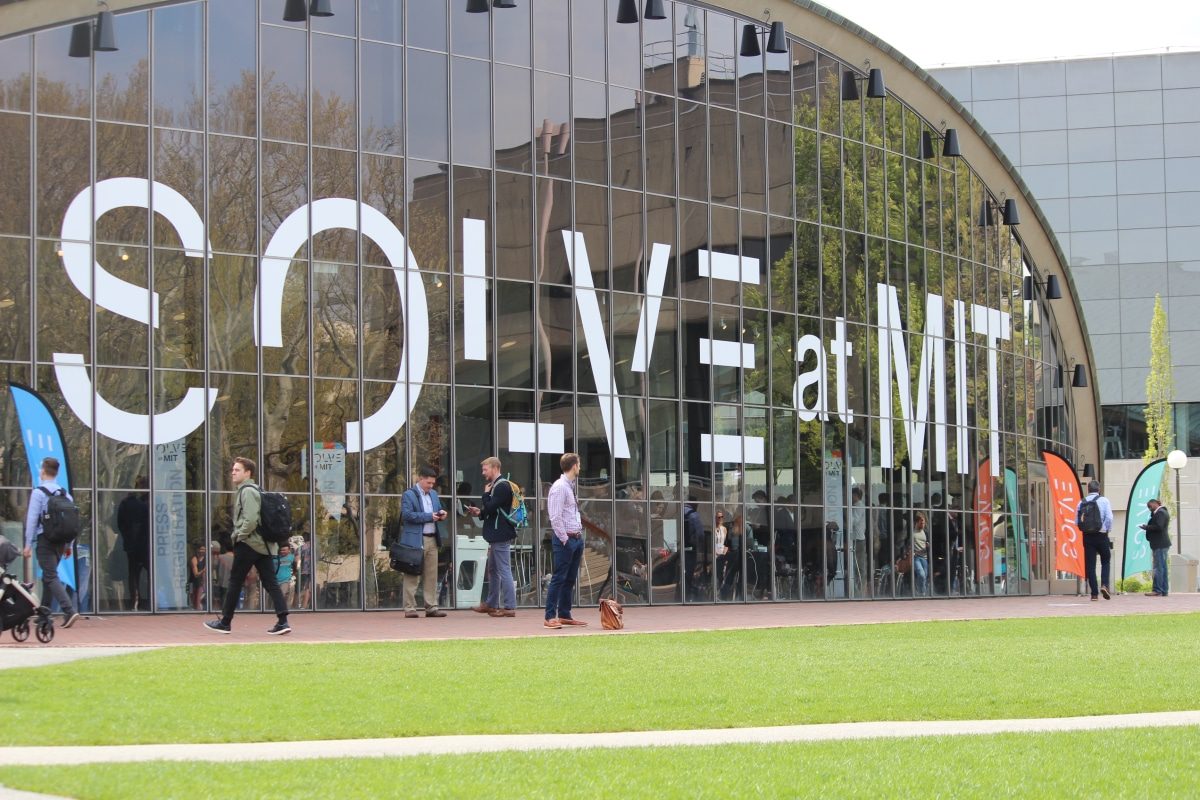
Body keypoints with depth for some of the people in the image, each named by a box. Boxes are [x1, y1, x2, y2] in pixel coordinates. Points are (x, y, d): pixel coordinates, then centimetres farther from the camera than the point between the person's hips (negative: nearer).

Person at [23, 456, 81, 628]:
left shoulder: (39, 492, -8)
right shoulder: (65, 493, 10)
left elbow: (32, 519, -11)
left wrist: (28, 544, -7)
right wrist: (68, 544, 16)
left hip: (45, 540, -6)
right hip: (61, 541, 6)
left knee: (51, 577, -9)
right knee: (48, 575, 18)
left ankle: (69, 611, -25)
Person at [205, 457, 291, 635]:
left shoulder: (247, 491, -13)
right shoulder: (255, 490, 18)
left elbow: (250, 520, -23)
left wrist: (239, 536, -11)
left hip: (248, 544, -9)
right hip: (264, 545, 9)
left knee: (235, 582, 3)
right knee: (270, 582, 2)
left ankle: (225, 623, 11)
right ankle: (282, 621, -7)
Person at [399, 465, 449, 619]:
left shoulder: (434, 494, 18)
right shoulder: (409, 495, -6)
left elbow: (439, 509, 28)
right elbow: (407, 514, -18)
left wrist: (441, 514, 3)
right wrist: (429, 516, -18)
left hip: (432, 539, 7)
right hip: (415, 540, -7)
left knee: (431, 576, 8)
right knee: (412, 576, -4)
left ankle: (431, 607, 12)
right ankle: (410, 608, -2)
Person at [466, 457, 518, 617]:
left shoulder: (502, 486, -15)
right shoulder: (496, 486, 16)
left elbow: (490, 507, -22)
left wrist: (486, 493, -6)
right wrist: (479, 512, 7)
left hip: (501, 535, -11)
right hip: (496, 535, 11)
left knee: (504, 570, -8)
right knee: (492, 570, 17)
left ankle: (509, 607, -8)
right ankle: (491, 604, 26)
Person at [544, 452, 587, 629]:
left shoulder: (571, 487, 15)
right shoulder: (559, 487, -13)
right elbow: (555, 517, -18)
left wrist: (579, 537, 15)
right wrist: (565, 540, -17)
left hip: (576, 538, 9)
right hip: (565, 539, -9)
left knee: (570, 579, 12)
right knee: (559, 579, -9)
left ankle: (565, 615, 18)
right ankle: (550, 617, -7)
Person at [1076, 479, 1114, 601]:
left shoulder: (1081, 502, 4)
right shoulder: (1103, 500, -5)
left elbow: (1077, 520, 4)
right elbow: (1109, 518, -13)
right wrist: (1108, 530, 2)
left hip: (1087, 536, 2)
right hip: (1101, 535, -2)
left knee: (1090, 565, 4)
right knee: (1105, 561, 15)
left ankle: (1094, 593, 1)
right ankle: (1104, 585, -6)